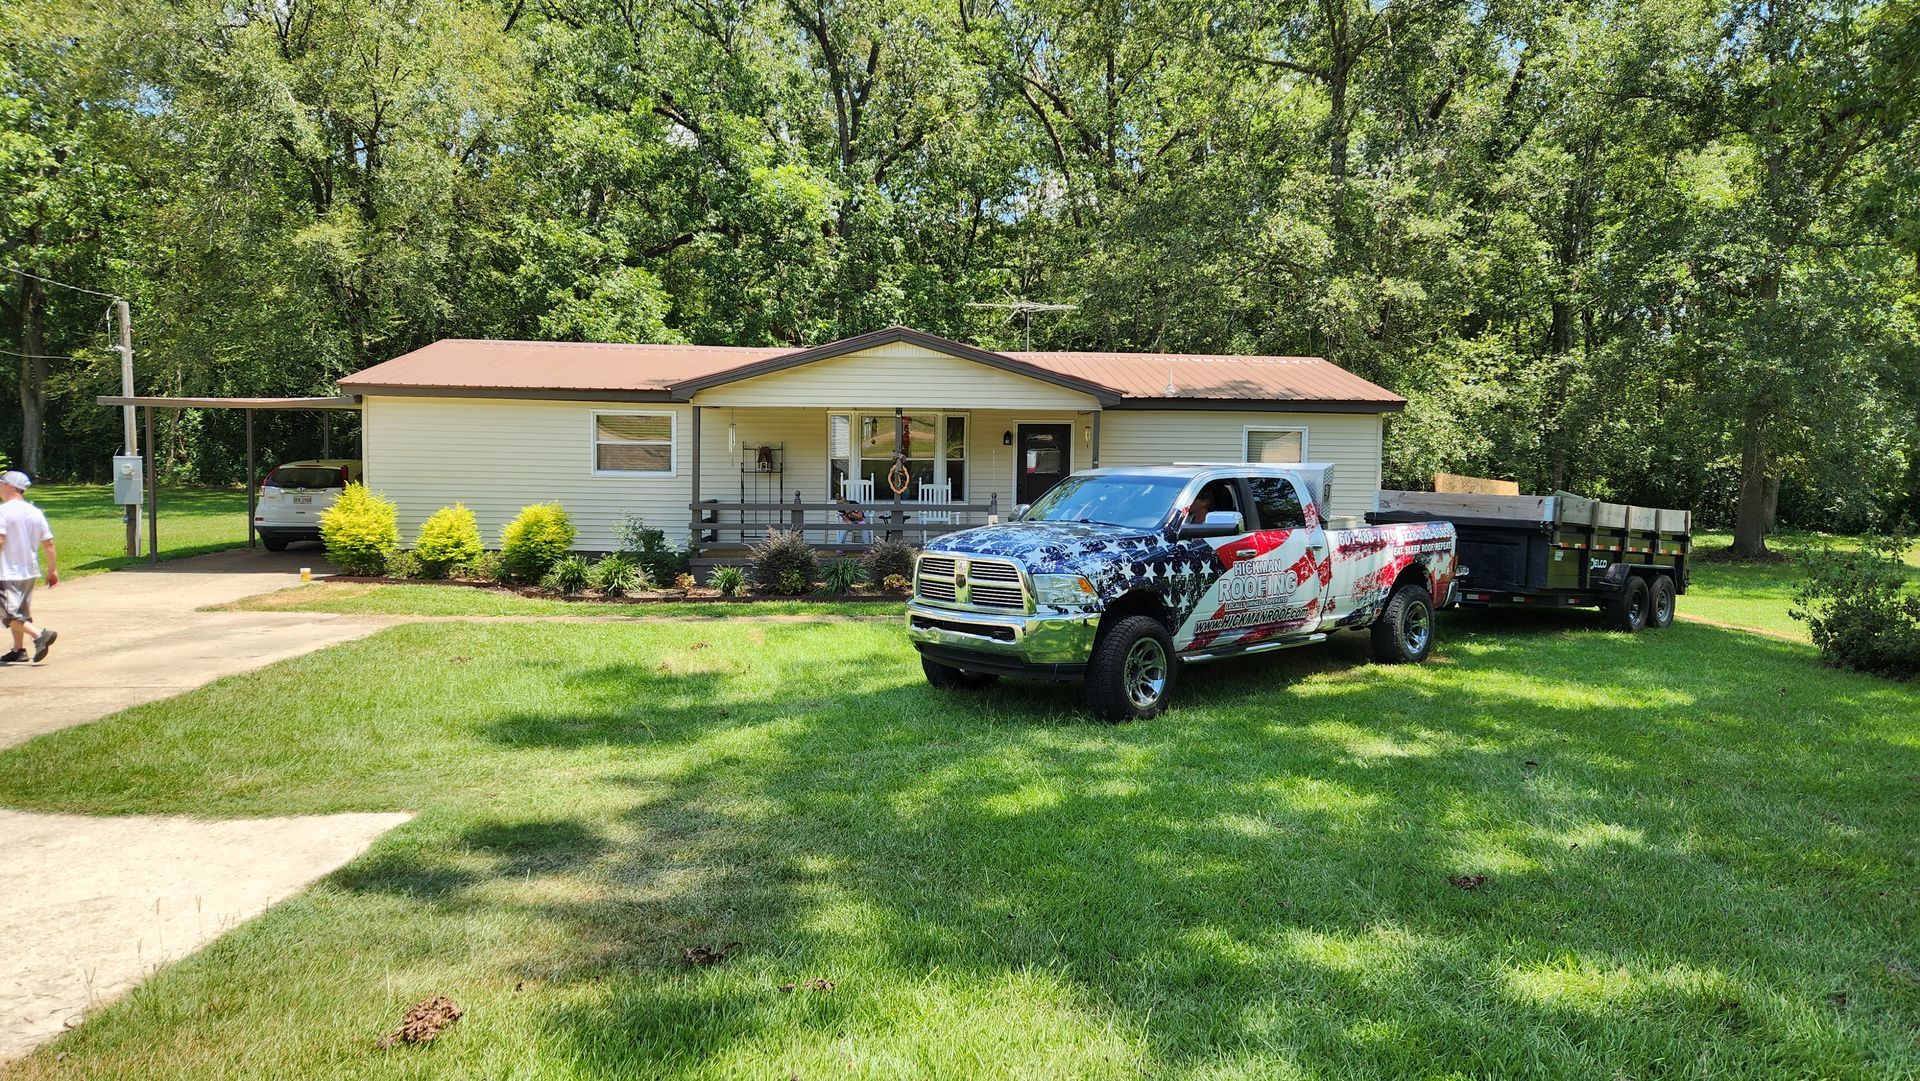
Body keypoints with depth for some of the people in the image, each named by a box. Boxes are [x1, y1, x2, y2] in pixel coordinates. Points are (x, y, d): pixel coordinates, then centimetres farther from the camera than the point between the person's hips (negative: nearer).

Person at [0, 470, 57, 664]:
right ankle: (19, 650, 23)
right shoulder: (35, 512, 7)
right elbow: (49, 543, 7)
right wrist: (53, 570, 13)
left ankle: (40, 634, -24)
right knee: (22, 612, 18)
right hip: (29, 571, 7)